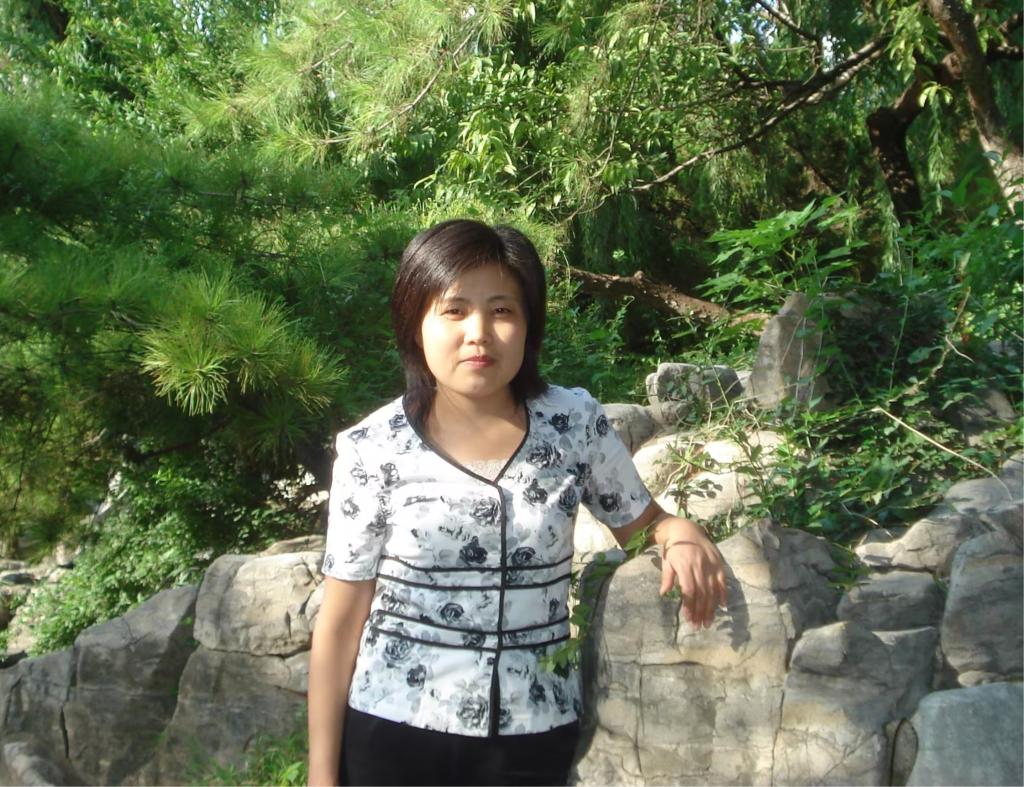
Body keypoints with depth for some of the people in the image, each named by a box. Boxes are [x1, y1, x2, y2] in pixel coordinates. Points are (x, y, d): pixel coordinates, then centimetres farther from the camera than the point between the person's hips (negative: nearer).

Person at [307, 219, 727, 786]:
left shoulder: (576, 423, -5)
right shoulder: (373, 448, -9)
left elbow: (639, 520, 12)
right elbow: (340, 621, -4)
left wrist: (681, 533, -11)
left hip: (532, 733, 2)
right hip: (393, 729, -1)